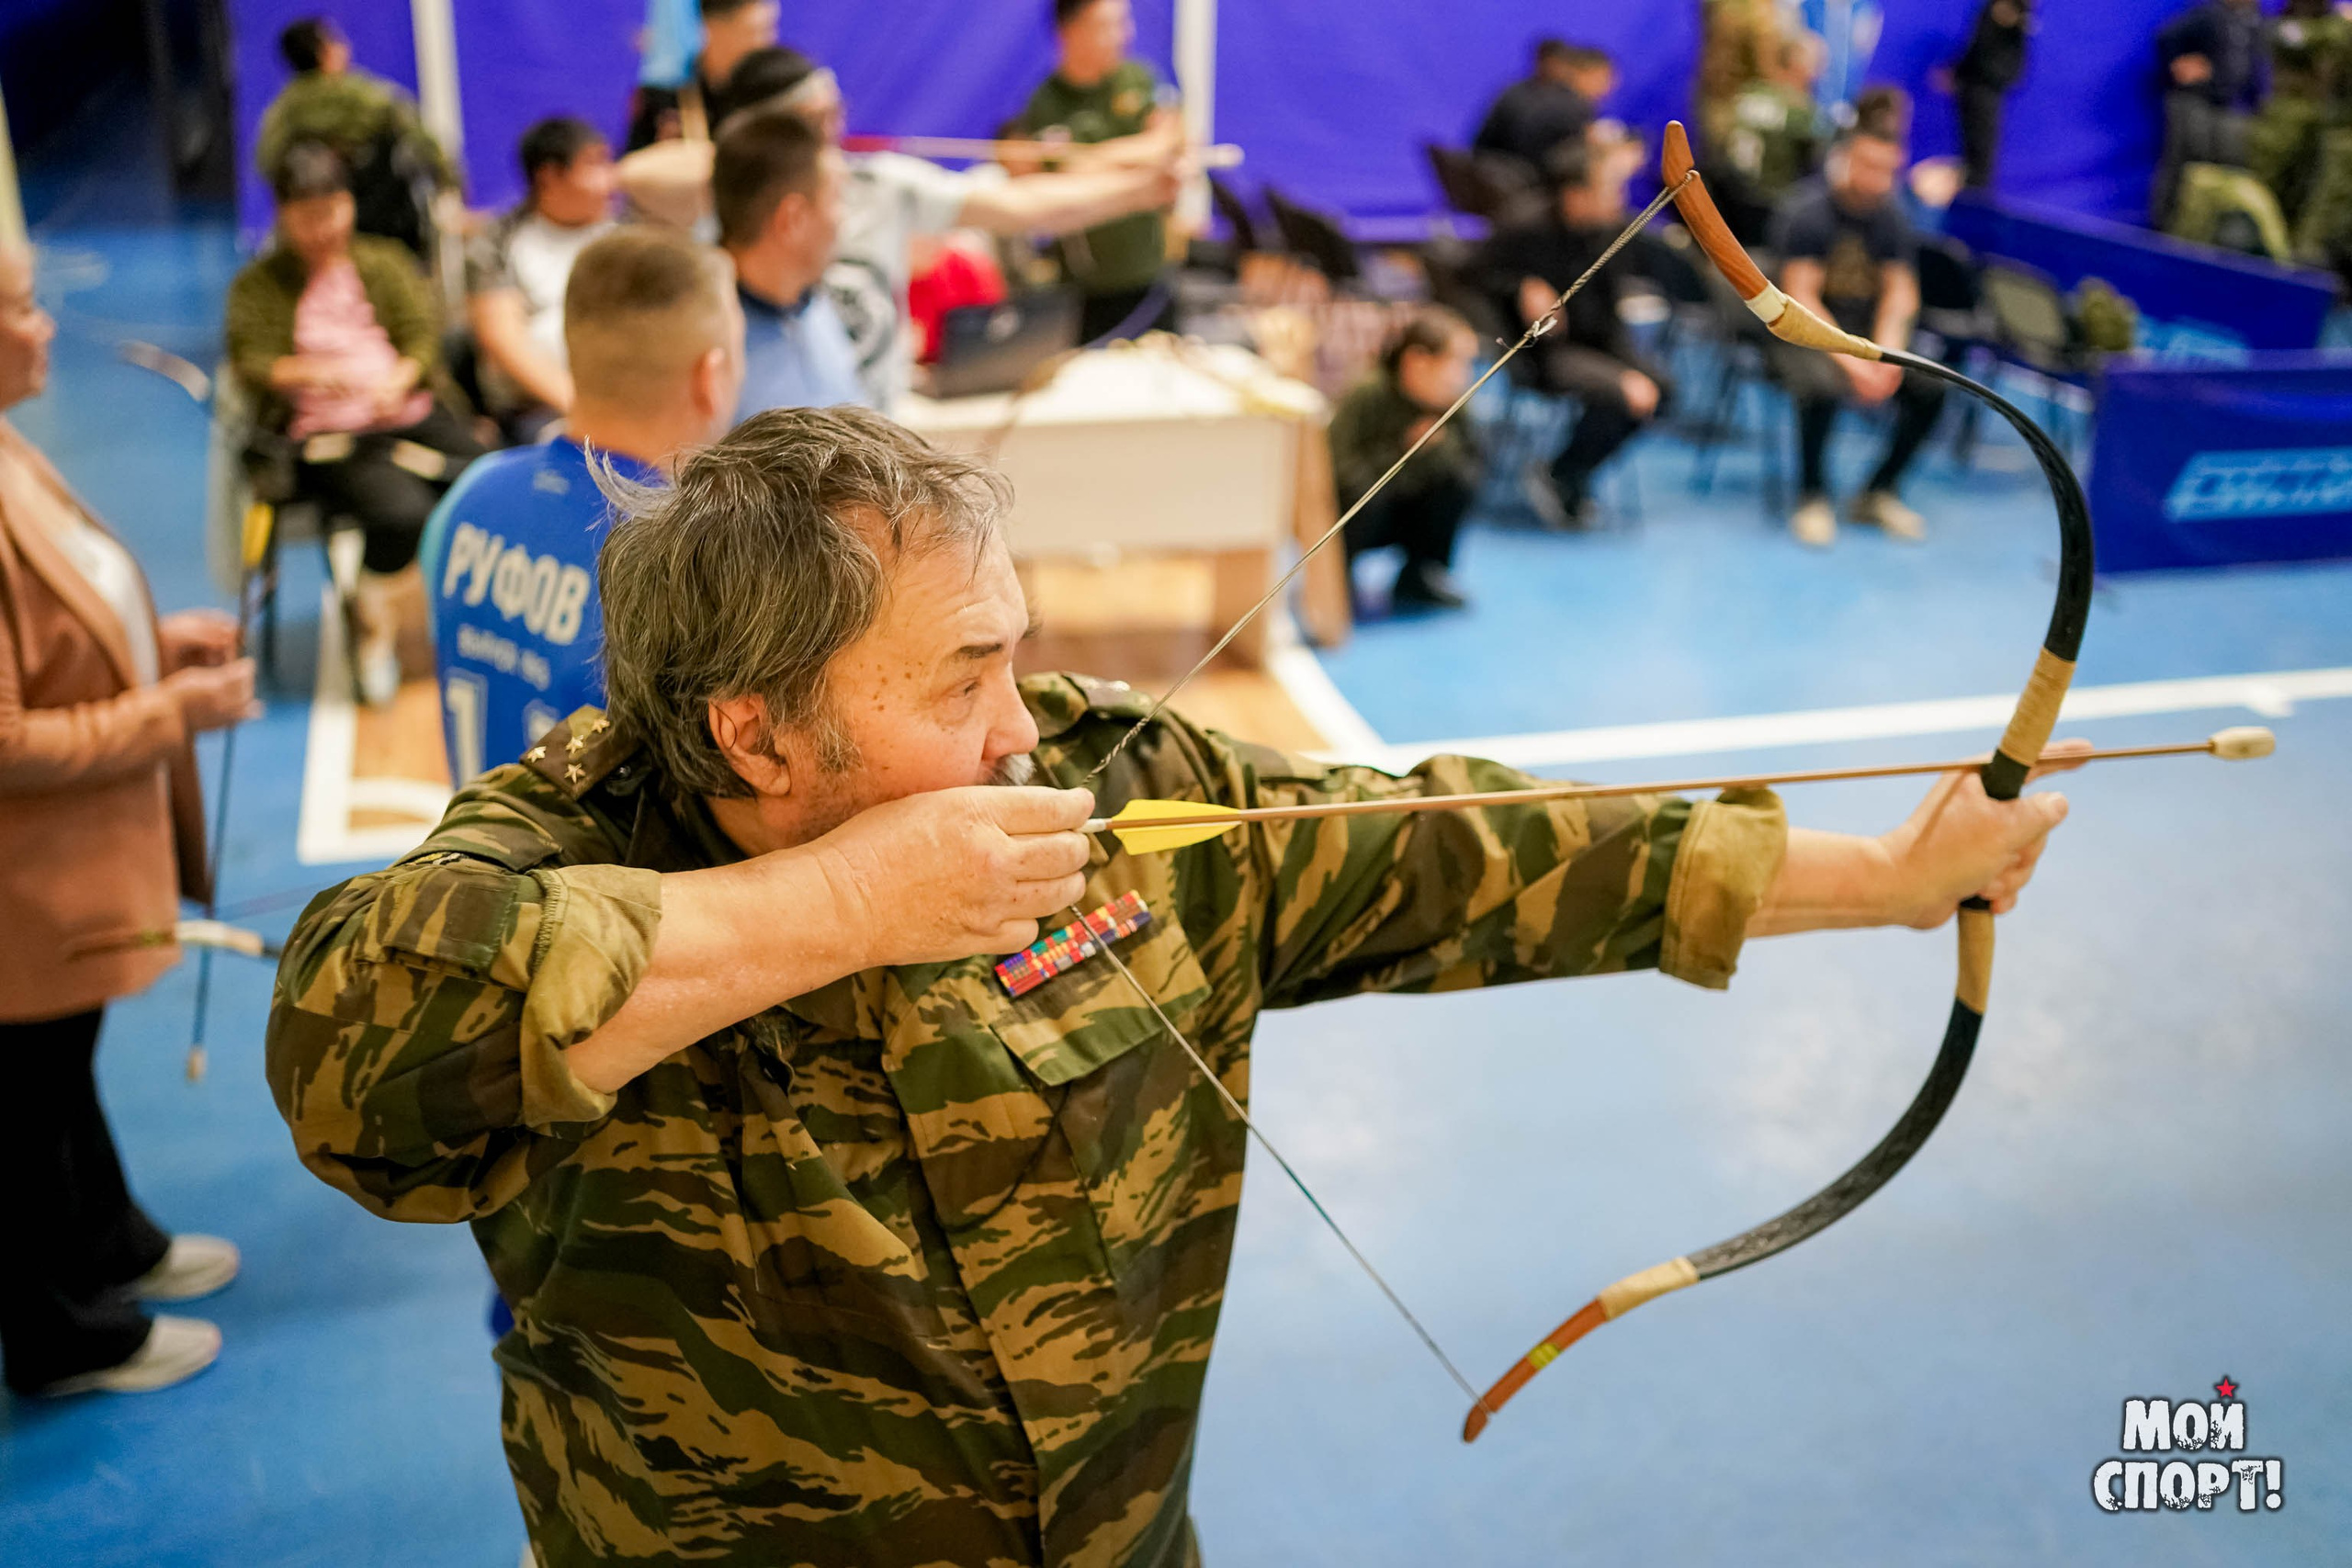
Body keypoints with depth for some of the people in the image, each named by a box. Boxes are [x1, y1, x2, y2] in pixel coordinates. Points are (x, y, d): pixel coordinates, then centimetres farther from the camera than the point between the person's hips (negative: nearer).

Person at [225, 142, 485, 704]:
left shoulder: (386, 263, 18)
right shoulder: (258, 284, 12)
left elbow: (423, 337, 5)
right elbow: (251, 364, -2)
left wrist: (397, 381, -17)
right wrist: (313, 373, -23)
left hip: (412, 414, 3)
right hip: (325, 436, -3)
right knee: (402, 512, -32)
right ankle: (373, 615, -6)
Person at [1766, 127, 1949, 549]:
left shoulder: (1891, 217, 3)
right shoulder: (1807, 210, -13)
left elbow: (1900, 295, 0)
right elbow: (1799, 299, -18)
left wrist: (1885, 356, -19)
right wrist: (1850, 361, -26)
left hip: (1867, 330, 5)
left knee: (1931, 386, -18)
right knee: (1820, 386, -37)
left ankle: (1877, 494, 1)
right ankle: (1811, 498, -14)